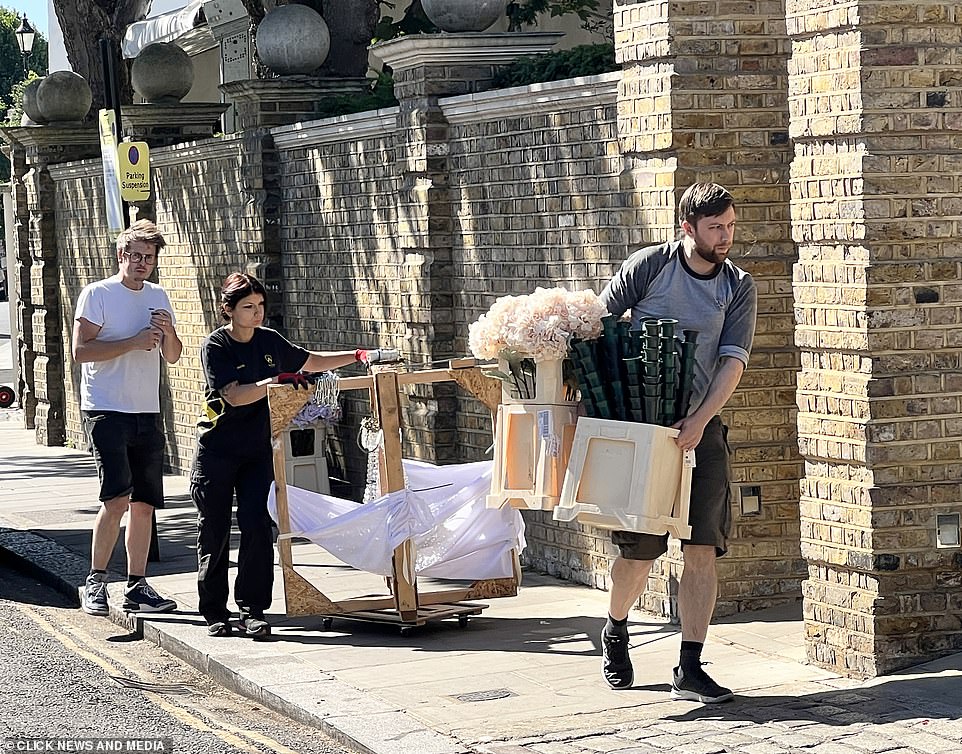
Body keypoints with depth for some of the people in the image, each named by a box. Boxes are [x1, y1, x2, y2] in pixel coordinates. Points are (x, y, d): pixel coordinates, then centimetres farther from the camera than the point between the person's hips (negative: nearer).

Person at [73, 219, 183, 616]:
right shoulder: (97, 294, -4)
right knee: (117, 498, -17)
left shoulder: (158, 297, 14)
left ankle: (137, 587, 13)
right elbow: (81, 350, -12)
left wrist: (168, 333, -4)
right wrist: (133, 343, -18)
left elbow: (172, 357, 18)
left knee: (145, 504, 6)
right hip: (106, 410, -6)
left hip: (147, 413, 6)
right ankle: (95, 583, -7)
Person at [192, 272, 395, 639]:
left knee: (257, 528, -7)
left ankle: (252, 610, -1)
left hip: (257, 450, 4)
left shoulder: (269, 341, 6)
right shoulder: (215, 347, -11)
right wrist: (277, 381, -29)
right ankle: (214, 612, 12)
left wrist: (358, 355, 14)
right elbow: (234, 395, -21)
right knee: (214, 531, 1)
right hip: (216, 452, -4)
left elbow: (310, 362, 20)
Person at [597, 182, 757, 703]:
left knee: (703, 548, -7)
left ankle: (689, 670, -1)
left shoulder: (738, 288, 4)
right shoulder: (649, 266, -3)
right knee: (639, 548, 2)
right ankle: (615, 633, 32)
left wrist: (699, 420, -17)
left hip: (699, 429, 2)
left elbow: (733, 362, -4)